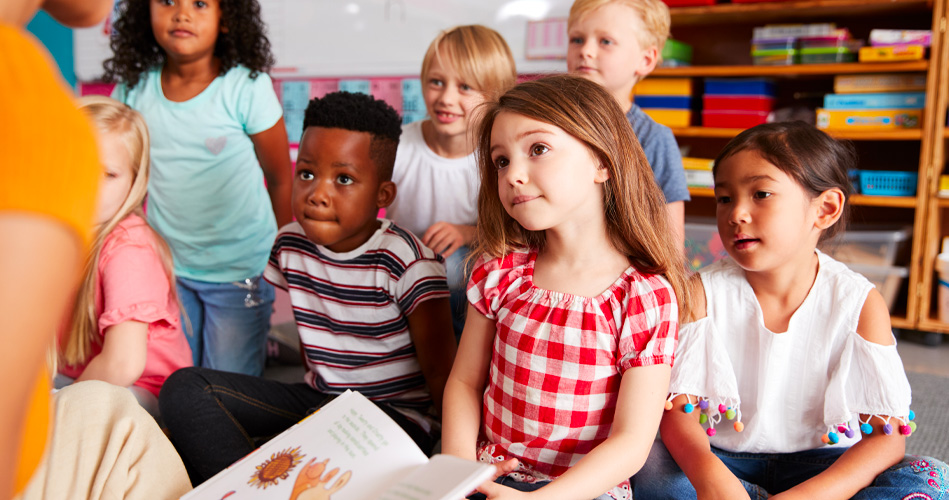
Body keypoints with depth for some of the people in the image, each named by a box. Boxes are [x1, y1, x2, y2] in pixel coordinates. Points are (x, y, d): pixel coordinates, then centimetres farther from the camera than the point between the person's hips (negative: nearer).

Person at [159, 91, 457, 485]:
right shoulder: (291, 245, 1)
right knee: (184, 389, -9)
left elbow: (440, 368, -16)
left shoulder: (407, 261, -16)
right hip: (316, 398, 6)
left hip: (396, 412, -6)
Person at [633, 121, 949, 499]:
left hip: (822, 465, 0)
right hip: (719, 459, 1)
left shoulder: (860, 302, -11)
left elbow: (888, 437, -15)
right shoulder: (704, 293, -10)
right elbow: (677, 409, -14)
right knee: (648, 469, -29)